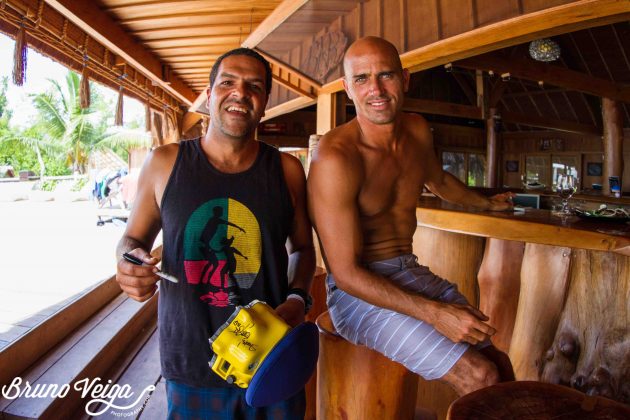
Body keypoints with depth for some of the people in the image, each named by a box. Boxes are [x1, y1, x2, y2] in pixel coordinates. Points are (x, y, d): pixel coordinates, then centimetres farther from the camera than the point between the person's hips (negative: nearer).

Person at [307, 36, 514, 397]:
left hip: (411, 272, 7)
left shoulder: (418, 131, 1)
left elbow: (438, 180, 26)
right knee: (480, 377, -15)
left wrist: (487, 203, 42)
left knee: (500, 364, 2)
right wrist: (434, 313, -25)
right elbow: (346, 273, -21)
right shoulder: (335, 158, -23)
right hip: (360, 289, -7)